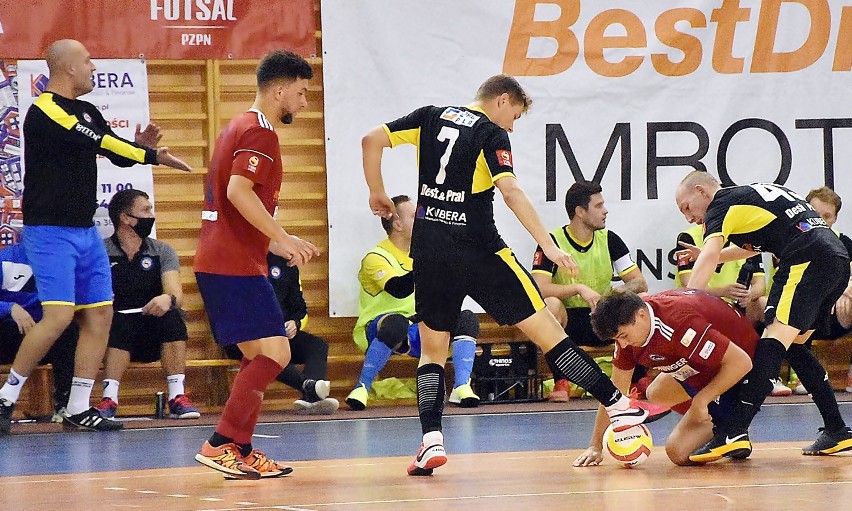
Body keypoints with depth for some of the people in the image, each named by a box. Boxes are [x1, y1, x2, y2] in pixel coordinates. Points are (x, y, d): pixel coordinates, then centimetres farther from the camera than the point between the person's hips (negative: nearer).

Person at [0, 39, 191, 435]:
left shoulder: (87, 112, 14)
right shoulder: (45, 111, -14)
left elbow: (116, 153, 18)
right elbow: (96, 143, -22)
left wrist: (139, 146, -4)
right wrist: (152, 155, -21)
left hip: (85, 231, 9)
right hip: (50, 232, -9)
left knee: (100, 314, 4)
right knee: (59, 315, -18)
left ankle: (78, 408, 9)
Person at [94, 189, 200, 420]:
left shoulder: (162, 251, 8)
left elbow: (176, 293, -8)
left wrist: (169, 299, -33)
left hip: (156, 339, 2)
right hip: (115, 335, -2)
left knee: (172, 317, -28)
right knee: (120, 322, -33)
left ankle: (177, 397, -30)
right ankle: (109, 398, -39)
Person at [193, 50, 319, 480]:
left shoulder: (240, 128, 22)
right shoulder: (259, 132, -10)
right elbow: (238, 191, -24)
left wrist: (278, 245, 26)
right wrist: (283, 238, -19)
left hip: (218, 262, 11)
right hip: (235, 266, -11)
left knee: (257, 357, 15)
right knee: (275, 353, -12)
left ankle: (241, 453, 13)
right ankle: (219, 445, -15)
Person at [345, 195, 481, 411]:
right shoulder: (376, 258, -13)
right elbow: (398, 290, -31)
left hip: (417, 332, 7)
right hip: (376, 331, -7)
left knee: (467, 319, -12)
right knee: (396, 323, -42)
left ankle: (461, 388, -24)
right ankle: (362, 388, -30)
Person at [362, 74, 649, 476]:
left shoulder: (432, 117, 11)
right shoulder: (492, 134, -3)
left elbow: (372, 139, 5)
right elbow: (511, 191, -17)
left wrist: (377, 193, 16)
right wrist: (548, 246, -19)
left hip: (428, 246, 4)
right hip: (477, 248, -4)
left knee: (432, 347, 14)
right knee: (544, 327, -2)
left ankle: (431, 442, -3)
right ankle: (617, 405, -1)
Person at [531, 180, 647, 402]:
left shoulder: (609, 240, 4)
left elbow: (640, 284, 0)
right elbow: (539, 288, -21)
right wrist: (579, 288, -32)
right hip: (568, 321, -3)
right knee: (550, 304, -36)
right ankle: (561, 382, -25)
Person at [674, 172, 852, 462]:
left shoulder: (722, 203, 4)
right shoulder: (749, 195, 31)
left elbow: (709, 256, -11)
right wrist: (707, 257, 44)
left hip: (807, 260, -9)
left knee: (773, 343, -18)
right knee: (794, 346, 18)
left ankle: (734, 433, -30)